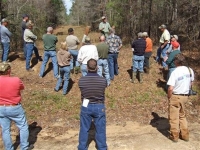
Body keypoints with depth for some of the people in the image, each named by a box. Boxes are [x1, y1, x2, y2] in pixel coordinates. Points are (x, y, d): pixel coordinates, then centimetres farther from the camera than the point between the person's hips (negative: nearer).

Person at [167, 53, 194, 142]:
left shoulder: (175, 72, -22)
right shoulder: (190, 70, -2)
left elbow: (170, 88, -24)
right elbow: (191, 83, 11)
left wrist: (169, 96, -7)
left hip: (176, 96, -6)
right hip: (185, 96, 6)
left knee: (174, 117, 9)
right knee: (182, 116, 23)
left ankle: (174, 136, 21)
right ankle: (185, 135, 30)